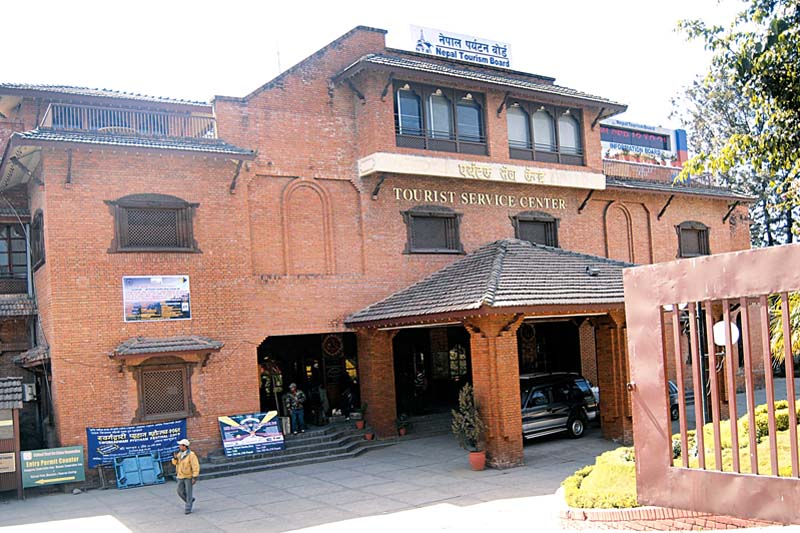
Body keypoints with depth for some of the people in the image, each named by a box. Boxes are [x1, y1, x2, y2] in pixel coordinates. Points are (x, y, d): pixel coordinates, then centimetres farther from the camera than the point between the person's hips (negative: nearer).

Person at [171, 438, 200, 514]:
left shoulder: (191, 455, -17)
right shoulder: (179, 454, 4)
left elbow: (195, 466, -18)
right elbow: (175, 462, 14)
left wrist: (195, 477, -21)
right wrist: (175, 457, -8)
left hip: (189, 477, -7)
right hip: (180, 477, 7)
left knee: (188, 493, -2)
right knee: (180, 492, 9)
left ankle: (188, 508, 7)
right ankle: (190, 500, 32)